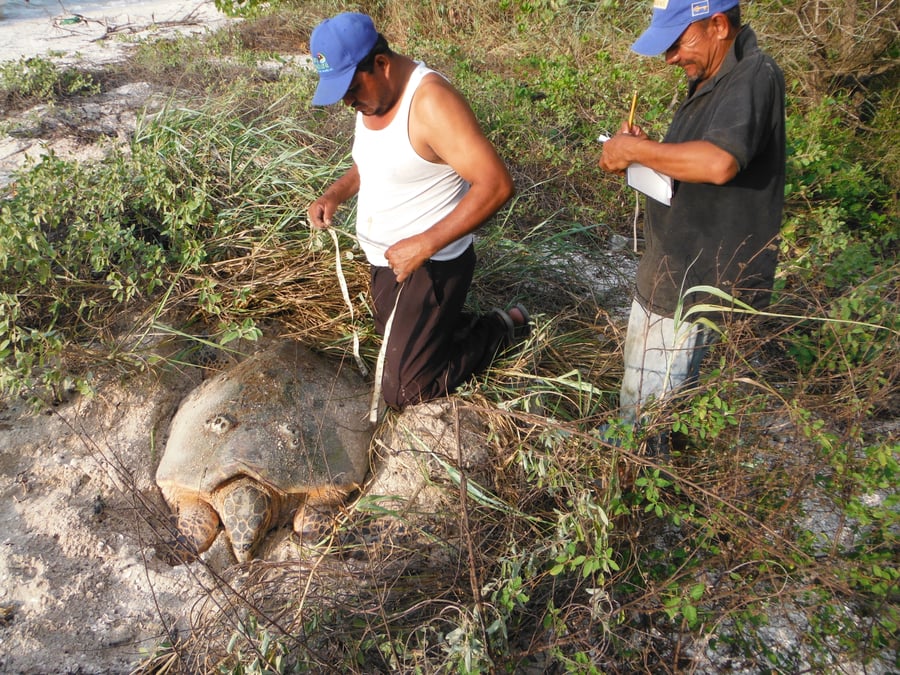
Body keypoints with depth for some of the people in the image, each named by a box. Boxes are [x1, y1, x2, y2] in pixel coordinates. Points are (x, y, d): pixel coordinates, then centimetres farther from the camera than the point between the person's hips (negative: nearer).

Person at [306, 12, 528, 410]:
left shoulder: (431, 101, -26)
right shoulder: (371, 96, 2)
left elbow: (495, 185, -32)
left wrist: (425, 244, -34)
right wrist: (335, 195, 1)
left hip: (431, 267, -9)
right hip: (385, 260, 10)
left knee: (403, 391, -4)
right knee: (394, 345, 25)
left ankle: (501, 330, 12)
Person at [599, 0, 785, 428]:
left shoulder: (753, 78, -19)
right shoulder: (714, 79, 12)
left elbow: (719, 162, -37)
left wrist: (635, 150, -24)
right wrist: (646, 152, 0)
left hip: (699, 287, -10)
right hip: (675, 273, 10)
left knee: (645, 408, 1)